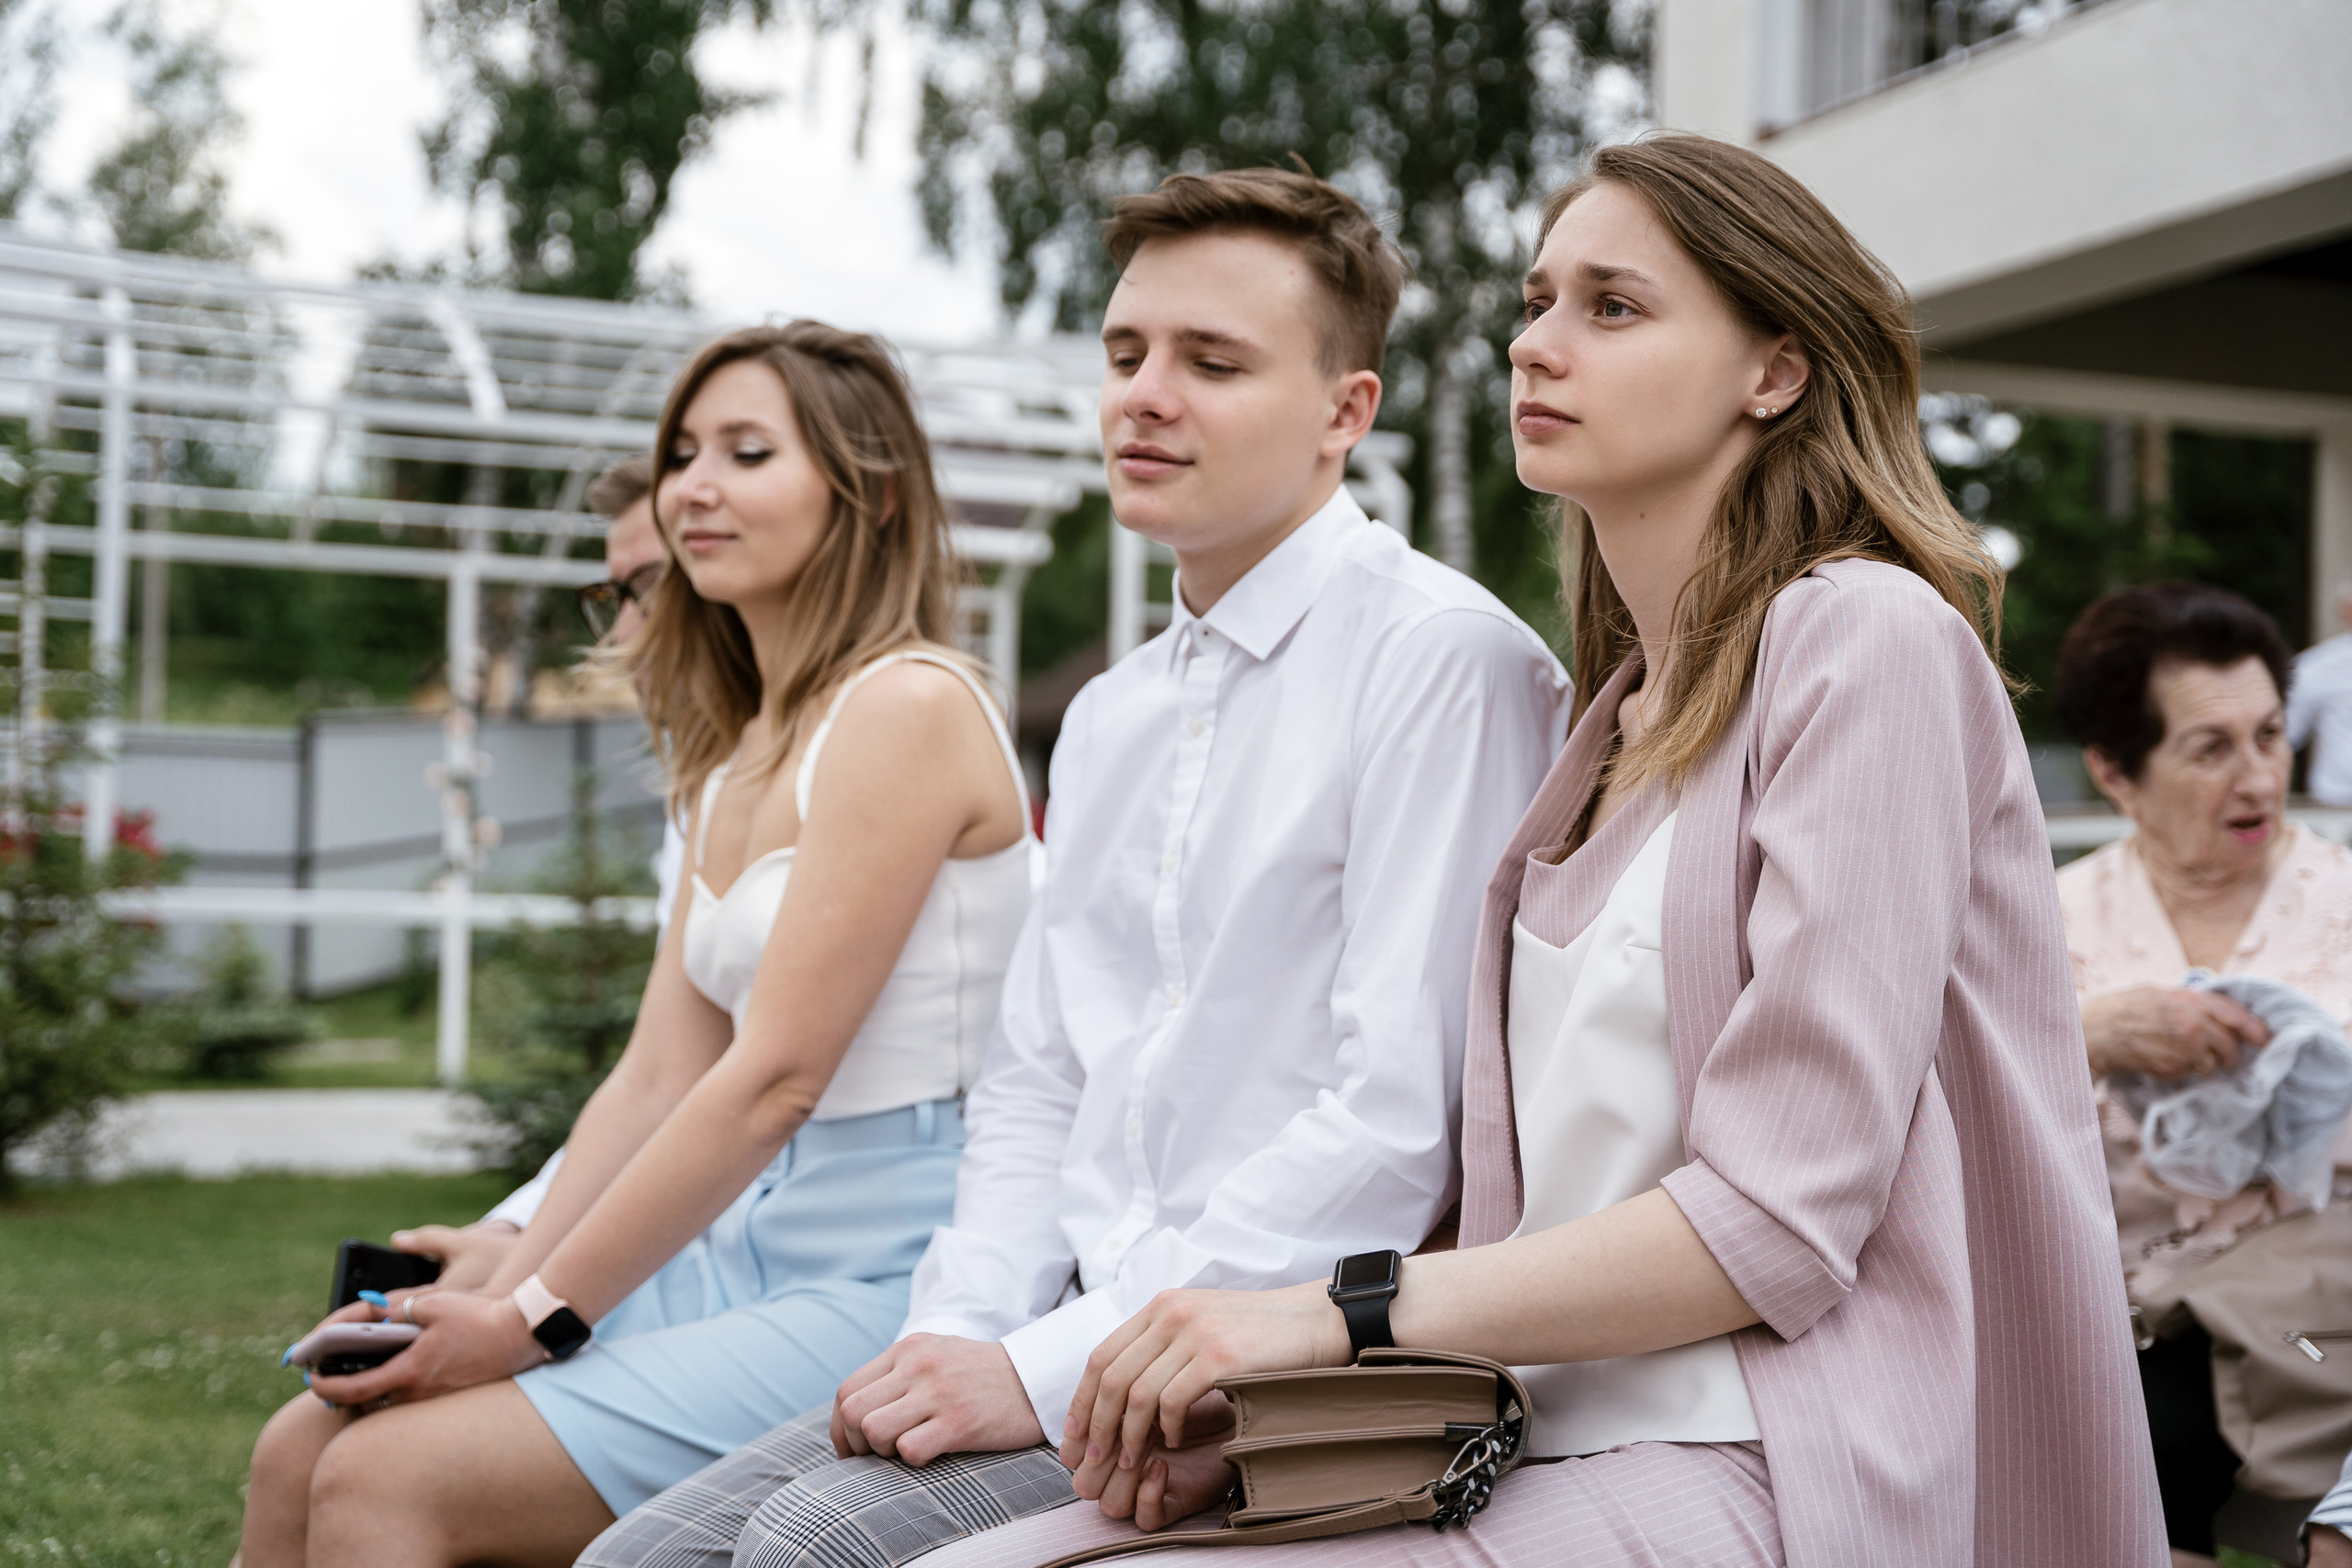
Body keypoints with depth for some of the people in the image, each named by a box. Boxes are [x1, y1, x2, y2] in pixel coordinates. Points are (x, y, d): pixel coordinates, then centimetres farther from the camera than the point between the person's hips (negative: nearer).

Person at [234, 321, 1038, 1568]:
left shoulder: (909, 705, -13)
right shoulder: (735, 753, 16)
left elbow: (774, 1078, -16)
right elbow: (656, 1078, 13)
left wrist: (537, 1316, -12)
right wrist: (495, 1297, 1)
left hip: (884, 1278, -8)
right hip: (747, 1245, 8)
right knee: (299, 1453, -2)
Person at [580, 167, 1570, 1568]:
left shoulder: (1441, 658, -11)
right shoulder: (1111, 718, 18)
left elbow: (1402, 1122, -18)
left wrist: (1047, 1369, -17)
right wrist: (952, 1337, 1)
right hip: (1087, 1332, 8)